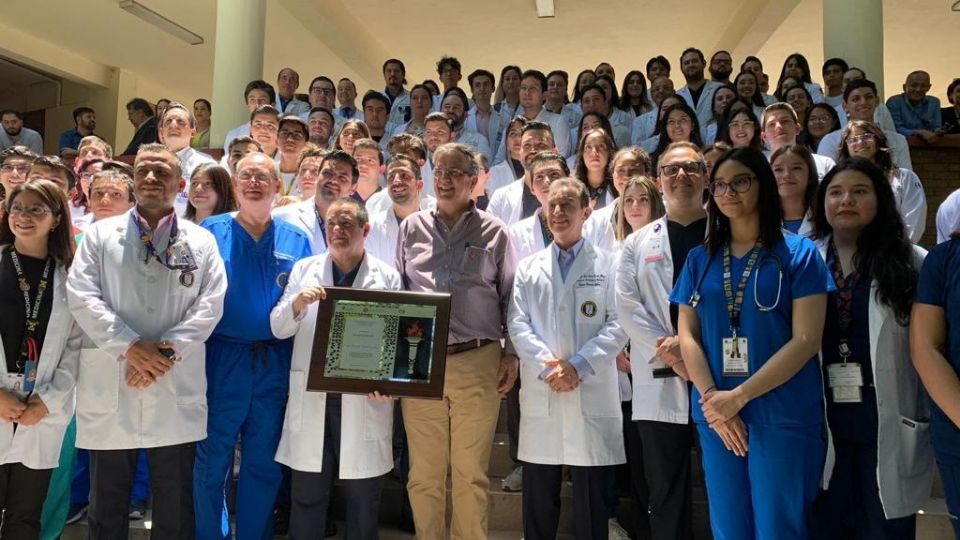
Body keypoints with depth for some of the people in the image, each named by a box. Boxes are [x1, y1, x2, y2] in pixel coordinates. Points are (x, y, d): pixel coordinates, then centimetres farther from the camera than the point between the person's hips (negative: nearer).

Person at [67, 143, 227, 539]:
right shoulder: (100, 234, 8)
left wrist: (167, 350, -13)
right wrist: (130, 346, -14)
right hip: (110, 385, 1)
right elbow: (82, 297, -3)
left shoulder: (201, 241, 7)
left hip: (177, 390, 0)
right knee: (106, 499, 13)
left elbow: (210, 304, -2)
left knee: (175, 502, 10)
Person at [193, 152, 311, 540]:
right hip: (221, 360, -2)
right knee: (211, 461, 8)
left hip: (275, 364, 2)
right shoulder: (210, 232, 2)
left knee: (264, 463, 12)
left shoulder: (296, 241, 8)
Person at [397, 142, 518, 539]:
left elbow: (510, 296, 7)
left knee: (471, 473, 7)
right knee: (424, 473, 9)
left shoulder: (493, 231, 6)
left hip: (477, 362, -1)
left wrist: (511, 353, 2)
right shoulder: (411, 228, 10)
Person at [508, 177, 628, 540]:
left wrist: (578, 366, -14)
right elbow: (518, 324, 3)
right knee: (538, 500, 10)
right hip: (540, 394, 2)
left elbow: (618, 325, -2)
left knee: (590, 500, 7)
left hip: (592, 394, -2)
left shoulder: (608, 265, 5)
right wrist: (547, 365, -12)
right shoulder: (528, 268, 13)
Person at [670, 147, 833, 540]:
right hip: (715, 415, 3)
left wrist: (738, 396, -15)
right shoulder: (699, 260, 9)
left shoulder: (798, 253, -1)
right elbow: (687, 336, 4)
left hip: (783, 415, -3)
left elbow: (806, 339, -10)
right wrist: (712, 399, -10)